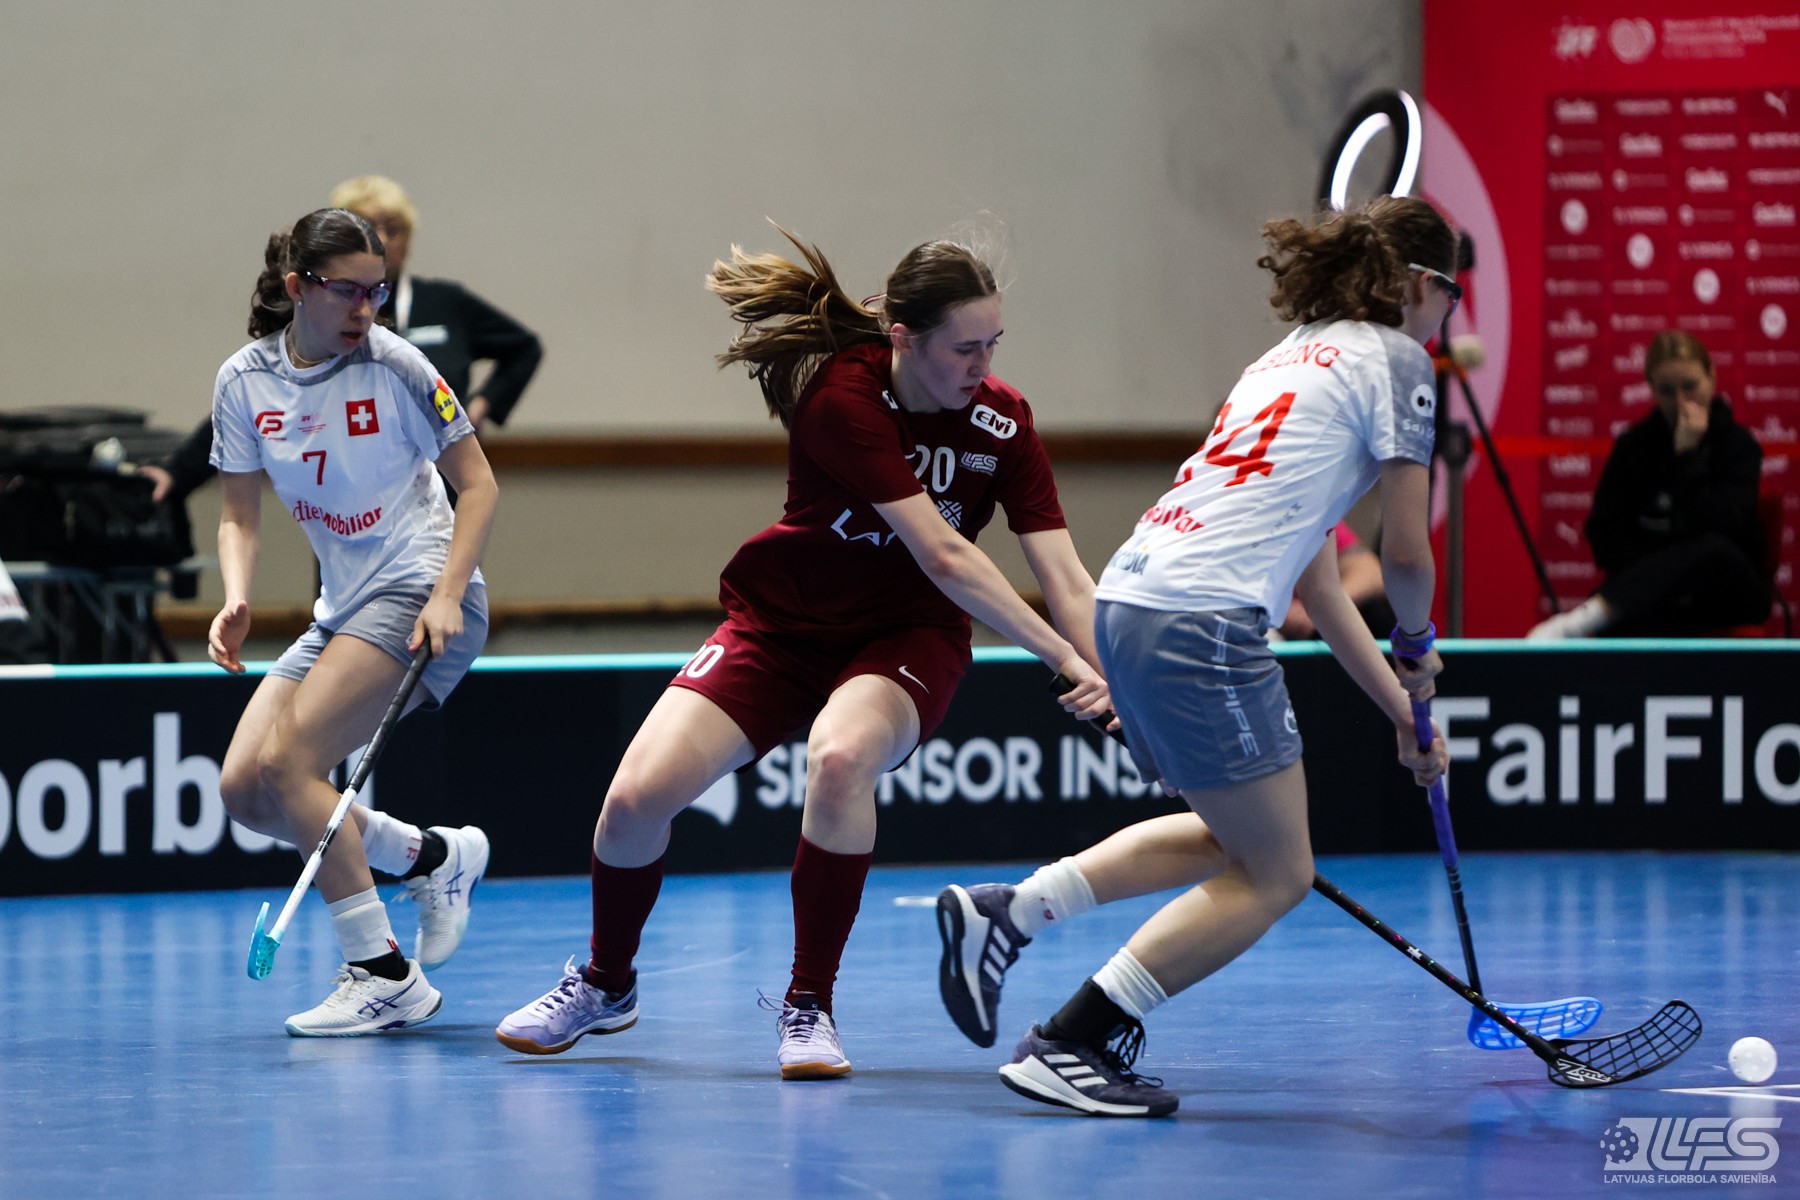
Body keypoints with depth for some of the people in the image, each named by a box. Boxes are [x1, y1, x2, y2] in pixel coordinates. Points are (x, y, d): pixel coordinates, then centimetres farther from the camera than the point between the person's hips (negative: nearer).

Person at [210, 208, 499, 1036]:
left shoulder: (391, 366, -11)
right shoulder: (243, 382, 1)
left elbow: (478, 484, -7)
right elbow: (240, 516, 7)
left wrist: (447, 595, -19)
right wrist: (236, 600, -13)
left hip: (419, 594, -6)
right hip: (341, 609, 6)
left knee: (287, 760, -21)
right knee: (242, 788, -4)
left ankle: (385, 977, -15)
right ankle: (436, 856, 14)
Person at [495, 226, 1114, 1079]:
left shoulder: (1001, 422, -13)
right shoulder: (841, 393, -25)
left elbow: (1063, 576, -16)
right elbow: (942, 555, -30)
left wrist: (1107, 679, -33)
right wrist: (1063, 657, -33)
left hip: (905, 638, 1)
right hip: (781, 622, 0)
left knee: (840, 755, -35)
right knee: (638, 794, -15)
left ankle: (807, 1007, -19)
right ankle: (606, 984, 17)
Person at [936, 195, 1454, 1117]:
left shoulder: (1296, 357, 28)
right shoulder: (1394, 358, 2)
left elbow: (1315, 579, 29)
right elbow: (1405, 554, -1)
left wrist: (1402, 709, 30)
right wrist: (1416, 646, 21)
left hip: (1129, 601, 9)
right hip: (1201, 624, -9)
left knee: (1239, 839, 25)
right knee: (1274, 876, 2)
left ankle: (1000, 915, 17)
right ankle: (1071, 1048, -4)